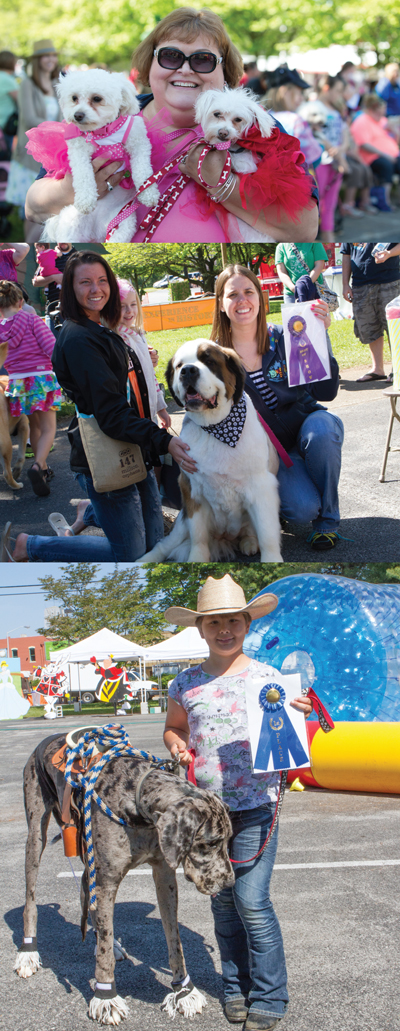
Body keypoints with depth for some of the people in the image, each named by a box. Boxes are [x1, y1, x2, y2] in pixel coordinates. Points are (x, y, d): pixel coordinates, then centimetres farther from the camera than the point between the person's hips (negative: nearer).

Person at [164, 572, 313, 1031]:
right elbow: (173, 726, 21)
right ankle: (236, 987, 23)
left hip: (255, 806, -3)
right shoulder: (186, 684, 5)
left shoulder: (268, 678, -1)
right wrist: (175, 743, -2)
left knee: (252, 900, -7)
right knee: (222, 900, 10)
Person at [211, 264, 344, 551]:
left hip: (309, 424, 1)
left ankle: (327, 519, -14)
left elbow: (326, 392, -20)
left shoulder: (284, 338, -10)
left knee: (320, 428, -38)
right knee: (302, 508, -28)